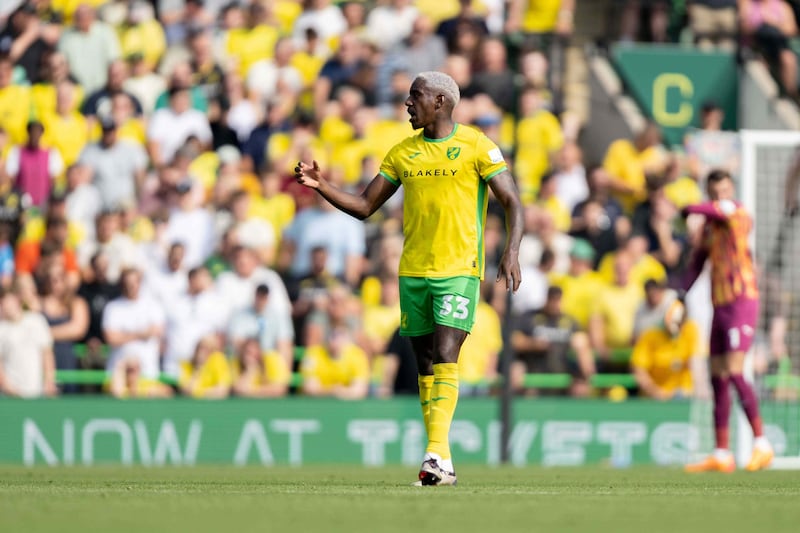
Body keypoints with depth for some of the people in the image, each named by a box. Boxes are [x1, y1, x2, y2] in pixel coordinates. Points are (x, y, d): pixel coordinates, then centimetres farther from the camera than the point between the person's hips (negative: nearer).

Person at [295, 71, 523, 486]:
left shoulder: (476, 146, -3)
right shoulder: (402, 153, 12)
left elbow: (512, 203, -4)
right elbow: (364, 206, 15)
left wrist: (511, 251, -19)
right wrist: (321, 186, -1)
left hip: (459, 268, -5)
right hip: (413, 270, 5)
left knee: (445, 357, -18)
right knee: (425, 364, 4)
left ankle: (437, 452, -24)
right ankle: (440, 465, 7)